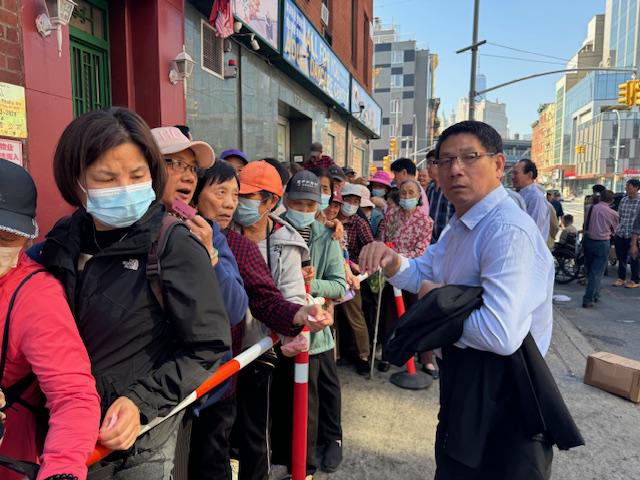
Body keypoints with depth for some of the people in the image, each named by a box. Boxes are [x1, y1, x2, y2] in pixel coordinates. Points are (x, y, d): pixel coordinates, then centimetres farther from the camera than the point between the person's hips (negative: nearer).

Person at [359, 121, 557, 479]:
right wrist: (392, 262, -12)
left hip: (500, 391, -9)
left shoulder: (509, 232, -29)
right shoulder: (462, 224, 4)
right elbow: (424, 273, 11)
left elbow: (500, 336, -38)